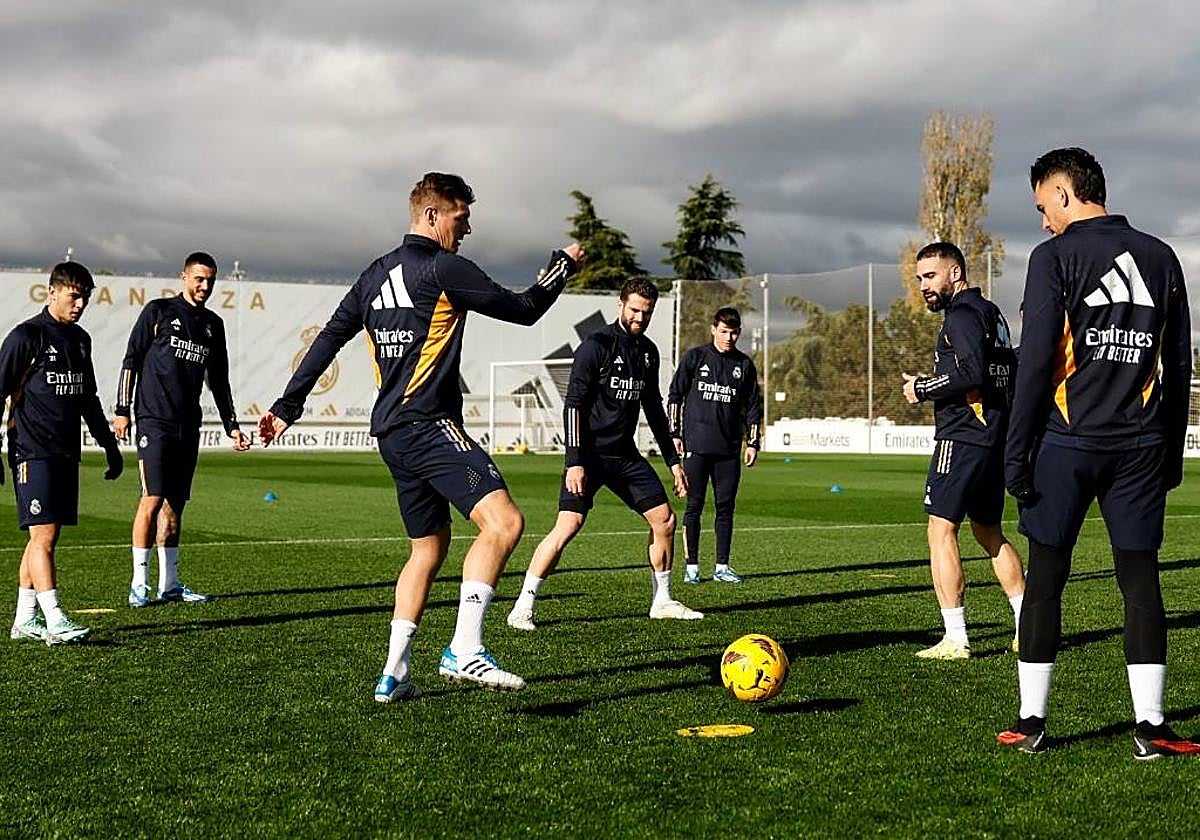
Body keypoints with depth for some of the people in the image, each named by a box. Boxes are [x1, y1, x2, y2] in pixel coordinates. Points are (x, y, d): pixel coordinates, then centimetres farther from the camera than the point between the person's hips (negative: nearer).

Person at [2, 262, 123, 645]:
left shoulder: (80, 339, 15)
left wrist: (108, 444, 26)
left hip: (66, 452, 7)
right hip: (32, 451, -7)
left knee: (44, 537, 10)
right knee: (43, 535, -11)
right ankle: (55, 622, -15)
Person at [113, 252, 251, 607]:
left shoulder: (213, 324, 16)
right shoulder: (158, 311, 1)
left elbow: (218, 380, 21)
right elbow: (131, 361, 0)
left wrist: (231, 425, 17)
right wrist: (122, 410, -6)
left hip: (188, 425, 5)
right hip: (154, 420, -5)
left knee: (175, 503, 7)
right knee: (153, 498, -11)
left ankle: (170, 583, 12)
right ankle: (139, 583, -7)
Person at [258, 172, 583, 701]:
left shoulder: (377, 274, 17)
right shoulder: (444, 268, -7)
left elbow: (328, 338, 18)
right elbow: (524, 310, -2)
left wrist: (287, 407, 23)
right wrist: (564, 264, 15)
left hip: (391, 431, 10)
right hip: (428, 424, -10)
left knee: (428, 548, 18)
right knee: (503, 522, -20)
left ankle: (394, 674, 18)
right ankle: (464, 650, -28)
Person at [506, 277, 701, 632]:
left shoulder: (648, 351, 11)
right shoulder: (596, 345, -11)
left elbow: (653, 408, 22)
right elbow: (573, 404, -15)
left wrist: (672, 460, 19)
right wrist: (575, 462, -22)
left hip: (625, 454, 7)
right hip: (590, 453, -7)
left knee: (665, 519, 6)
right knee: (568, 525, -18)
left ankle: (661, 601, 21)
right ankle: (523, 608, -11)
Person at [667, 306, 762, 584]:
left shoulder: (745, 365, 9)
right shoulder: (695, 357, 3)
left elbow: (753, 406, 14)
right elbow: (675, 394, 5)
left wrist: (753, 443, 9)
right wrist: (674, 433, -1)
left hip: (729, 449, 3)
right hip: (696, 446, -2)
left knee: (726, 507, 4)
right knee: (694, 506, -1)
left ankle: (722, 566, 11)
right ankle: (691, 566, 5)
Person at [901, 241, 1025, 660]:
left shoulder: (962, 314, -11)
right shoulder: (992, 312, 18)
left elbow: (971, 372, -24)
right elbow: (1009, 374, 19)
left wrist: (922, 388, -11)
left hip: (962, 437, -10)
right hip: (995, 437, 10)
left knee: (941, 530, -6)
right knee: (989, 532, 18)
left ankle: (955, 640, -8)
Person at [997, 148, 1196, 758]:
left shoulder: (1055, 257, -5)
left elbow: (1036, 363, -10)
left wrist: (1016, 454, -6)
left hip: (1068, 442, -4)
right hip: (1142, 446, 4)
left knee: (1045, 579, 4)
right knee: (1140, 580, 6)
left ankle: (1031, 721, 8)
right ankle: (1150, 726, 5)